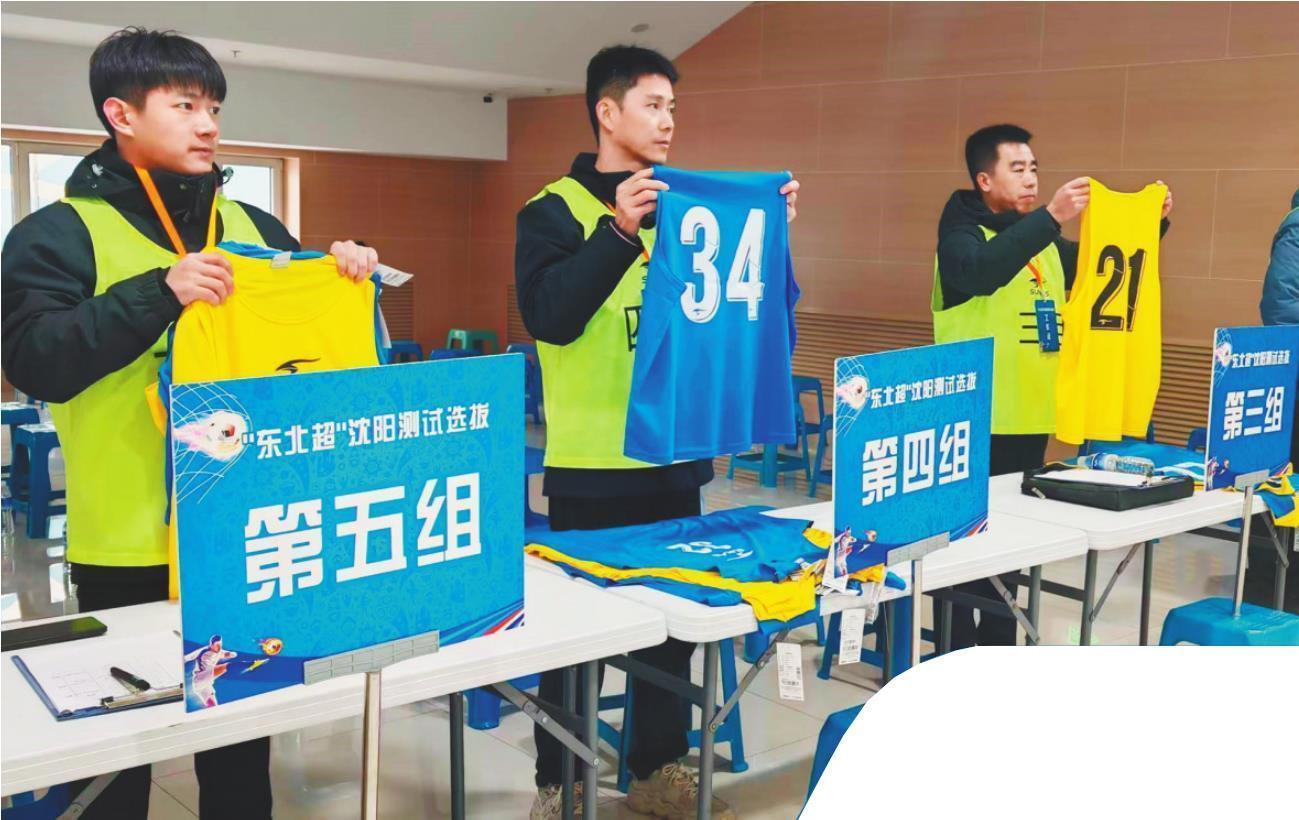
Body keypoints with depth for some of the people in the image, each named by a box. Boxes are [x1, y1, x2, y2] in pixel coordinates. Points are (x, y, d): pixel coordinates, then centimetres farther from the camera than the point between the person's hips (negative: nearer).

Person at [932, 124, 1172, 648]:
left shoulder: (1045, 241, 13)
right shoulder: (961, 233, -8)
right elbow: (979, 272, -30)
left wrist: (1151, 223, 7)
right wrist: (1050, 217, -36)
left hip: (1030, 415, 7)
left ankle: (999, 648, 27)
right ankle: (955, 655, 8)